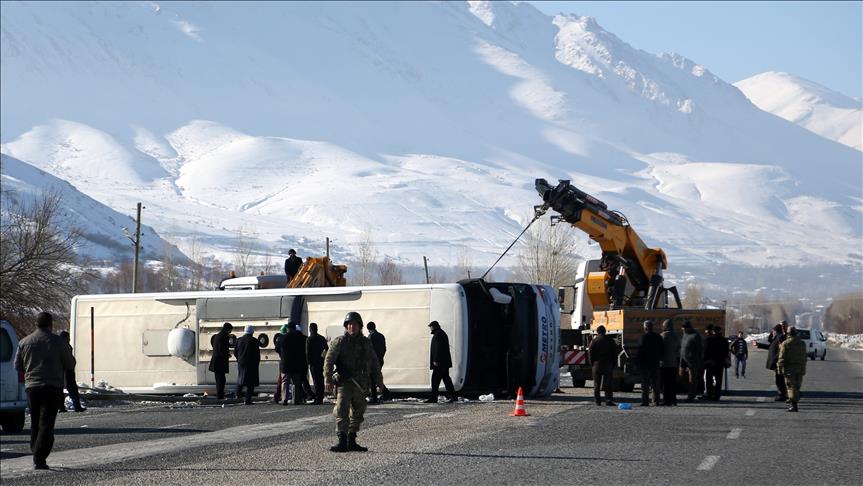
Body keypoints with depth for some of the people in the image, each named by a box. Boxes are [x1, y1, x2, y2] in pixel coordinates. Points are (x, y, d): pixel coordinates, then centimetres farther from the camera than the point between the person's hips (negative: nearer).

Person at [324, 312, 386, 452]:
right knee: (342, 411, -14)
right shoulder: (339, 342, -1)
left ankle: (352, 441, 19)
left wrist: (380, 383, 14)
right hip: (344, 382, -5)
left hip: (361, 383, 5)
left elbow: (374, 364, 16)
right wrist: (328, 380, -16)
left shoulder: (366, 343, 11)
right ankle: (342, 442, -18)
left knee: (357, 413, 10)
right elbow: (329, 361, -6)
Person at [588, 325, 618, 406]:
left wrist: (592, 364, 3)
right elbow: (615, 353, 6)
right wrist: (613, 364, 11)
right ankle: (609, 400, -9)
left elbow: (590, 353, -4)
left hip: (597, 364, -1)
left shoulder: (594, 341, -2)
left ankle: (597, 400, 6)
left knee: (596, 384, 6)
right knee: (608, 383, 0)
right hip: (608, 365, 1)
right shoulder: (611, 341, 4)